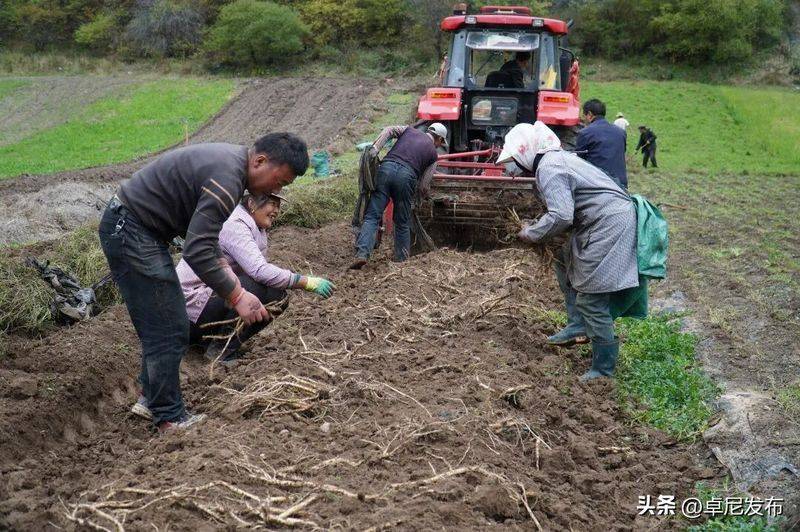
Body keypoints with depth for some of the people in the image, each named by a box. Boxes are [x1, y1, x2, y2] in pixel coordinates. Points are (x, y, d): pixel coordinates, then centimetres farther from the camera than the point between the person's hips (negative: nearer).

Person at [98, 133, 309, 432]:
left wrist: (225, 272, 7)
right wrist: (236, 297, -20)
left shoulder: (228, 160, 8)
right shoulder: (227, 179, -25)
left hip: (128, 227, 11)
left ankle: (151, 399, 30)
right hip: (131, 232, -10)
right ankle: (170, 419, 5)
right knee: (168, 331, -5)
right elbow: (196, 253, -28)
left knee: (161, 327, 18)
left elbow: (200, 234, 17)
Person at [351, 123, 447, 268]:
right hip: (406, 176, -2)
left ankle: (362, 254, -16)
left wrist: (375, 150, 6)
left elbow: (389, 130, 11)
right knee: (402, 223, 14)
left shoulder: (410, 130, 29)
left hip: (386, 167, 2)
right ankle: (401, 259, 18)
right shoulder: (433, 153, 21)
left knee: (372, 216, -2)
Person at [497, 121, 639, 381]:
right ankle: (578, 325, 28)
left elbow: (560, 216, -25)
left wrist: (530, 233, -9)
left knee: (591, 301, -6)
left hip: (609, 224, -11)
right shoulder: (558, 158, 17)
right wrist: (537, 227, 11)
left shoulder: (548, 168, -15)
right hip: (607, 219, 11)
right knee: (565, 263, 26)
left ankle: (603, 369, 2)